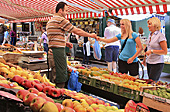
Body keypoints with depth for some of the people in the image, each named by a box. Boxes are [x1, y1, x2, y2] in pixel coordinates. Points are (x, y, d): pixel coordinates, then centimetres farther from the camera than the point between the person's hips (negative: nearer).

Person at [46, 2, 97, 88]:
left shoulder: (50, 21, 20)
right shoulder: (61, 19, -10)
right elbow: (77, 31, -8)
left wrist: (65, 43, 18)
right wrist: (90, 35, 2)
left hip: (52, 48, 10)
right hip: (58, 49, -10)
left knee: (57, 71, 15)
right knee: (61, 72, -4)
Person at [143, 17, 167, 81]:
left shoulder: (160, 36, -13)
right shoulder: (150, 35, 11)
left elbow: (165, 52, -14)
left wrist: (152, 51, -19)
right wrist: (145, 58, 21)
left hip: (157, 64, -8)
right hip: (149, 63, 8)